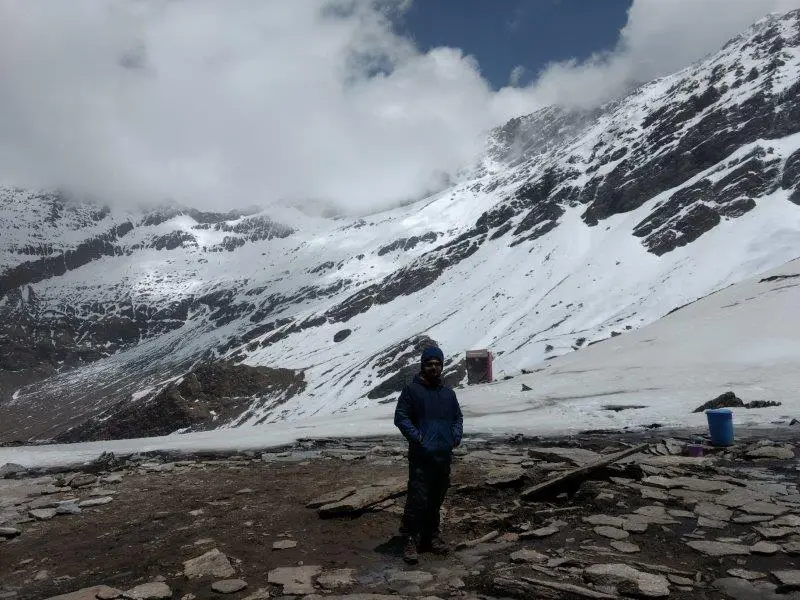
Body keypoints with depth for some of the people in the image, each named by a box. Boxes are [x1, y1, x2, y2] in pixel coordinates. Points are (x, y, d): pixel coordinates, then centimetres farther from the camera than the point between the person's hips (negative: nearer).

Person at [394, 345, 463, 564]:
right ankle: (410, 539, 3)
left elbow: (458, 417, 22)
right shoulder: (412, 390, -4)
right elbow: (400, 417, -8)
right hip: (421, 456, -6)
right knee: (418, 498, -8)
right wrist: (417, 437, -15)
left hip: (444, 456, 6)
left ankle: (431, 534, 29)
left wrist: (456, 435, 5)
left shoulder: (448, 393, 14)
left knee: (437, 499, 15)